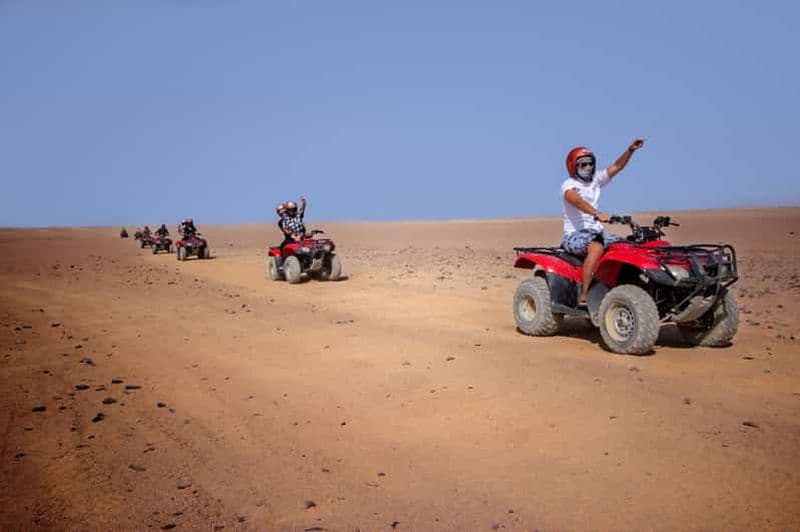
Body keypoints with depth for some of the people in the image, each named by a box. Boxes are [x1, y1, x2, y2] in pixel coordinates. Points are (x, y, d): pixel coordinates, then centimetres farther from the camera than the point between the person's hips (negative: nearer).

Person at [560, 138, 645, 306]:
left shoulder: (596, 179, 15)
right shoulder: (569, 184, -7)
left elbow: (617, 167, 10)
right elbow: (577, 201, -28)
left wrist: (631, 150, -6)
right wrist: (596, 214, -44)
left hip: (596, 232, 8)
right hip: (574, 234, -7)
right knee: (597, 247, -37)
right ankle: (583, 297, -39)